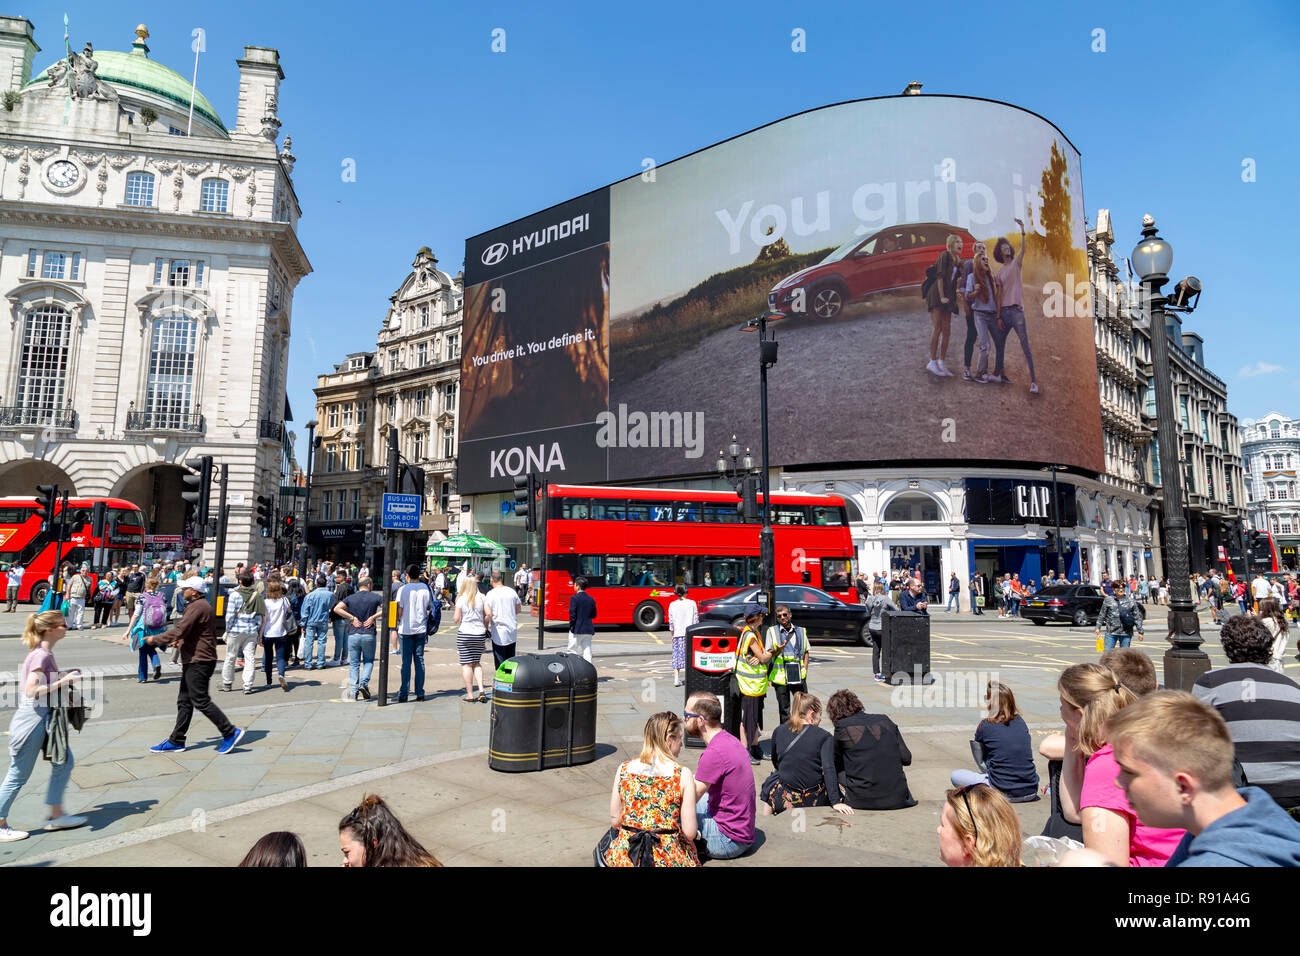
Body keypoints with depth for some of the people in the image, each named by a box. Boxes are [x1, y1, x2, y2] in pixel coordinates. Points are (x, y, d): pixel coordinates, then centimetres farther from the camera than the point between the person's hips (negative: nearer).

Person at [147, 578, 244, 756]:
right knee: (184, 701, 15)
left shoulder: (198, 607, -18)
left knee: (201, 701, -8)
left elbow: (179, 630, -23)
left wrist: (155, 640, -12)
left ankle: (230, 733, -4)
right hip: (194, 660, 11)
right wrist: (181, 642, 20)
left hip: (198, 661, -11)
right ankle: (176, 741, 23)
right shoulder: (201, 605, 17)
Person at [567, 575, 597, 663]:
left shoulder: (574, 598, -10)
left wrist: (571, 627, -5)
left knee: (573, 652, 5)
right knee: (587, 652, 6)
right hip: (589, 630, 5)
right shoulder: (591, 599, 7)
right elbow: (594, 615, 10)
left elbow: (572, 614, -14)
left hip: (577, 630, -5)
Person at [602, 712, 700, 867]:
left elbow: (614, 821, 3)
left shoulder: (623, 769, -4)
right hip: (669, 859, -2)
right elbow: (690, 833, -10)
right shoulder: (683, 775, -11)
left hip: (625, 858, 2)